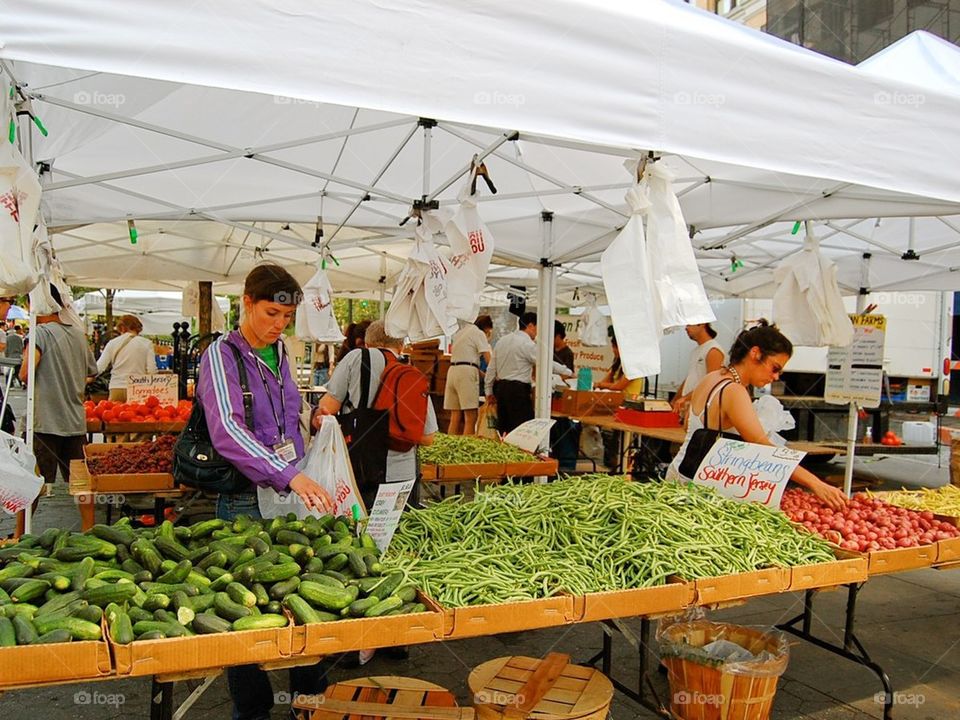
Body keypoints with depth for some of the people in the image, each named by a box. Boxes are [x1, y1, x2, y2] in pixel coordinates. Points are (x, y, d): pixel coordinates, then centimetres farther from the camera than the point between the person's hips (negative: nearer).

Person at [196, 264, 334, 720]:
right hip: (246, 498, -6)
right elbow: (227, 430, -25)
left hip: (290, 492, 6)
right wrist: (288, 475, -34)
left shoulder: (279, 354, 11)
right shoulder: (222, 355, -10)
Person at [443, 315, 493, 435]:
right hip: (466, 372, -8)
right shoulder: (479, 333, 0)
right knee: (471, 418, -9)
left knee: (455, 418, 8)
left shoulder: (461, 332, 25)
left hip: (452, 370, 8)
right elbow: (488, 359, -9)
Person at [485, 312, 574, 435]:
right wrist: (568, 372, 2)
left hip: (500, 387, 8)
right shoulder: (528, 344, -10)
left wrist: (489, 391, 21)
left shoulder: (502, 341, 13)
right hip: (518, 390, -8)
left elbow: (491, 368, 15)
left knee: (503, 428, 11)